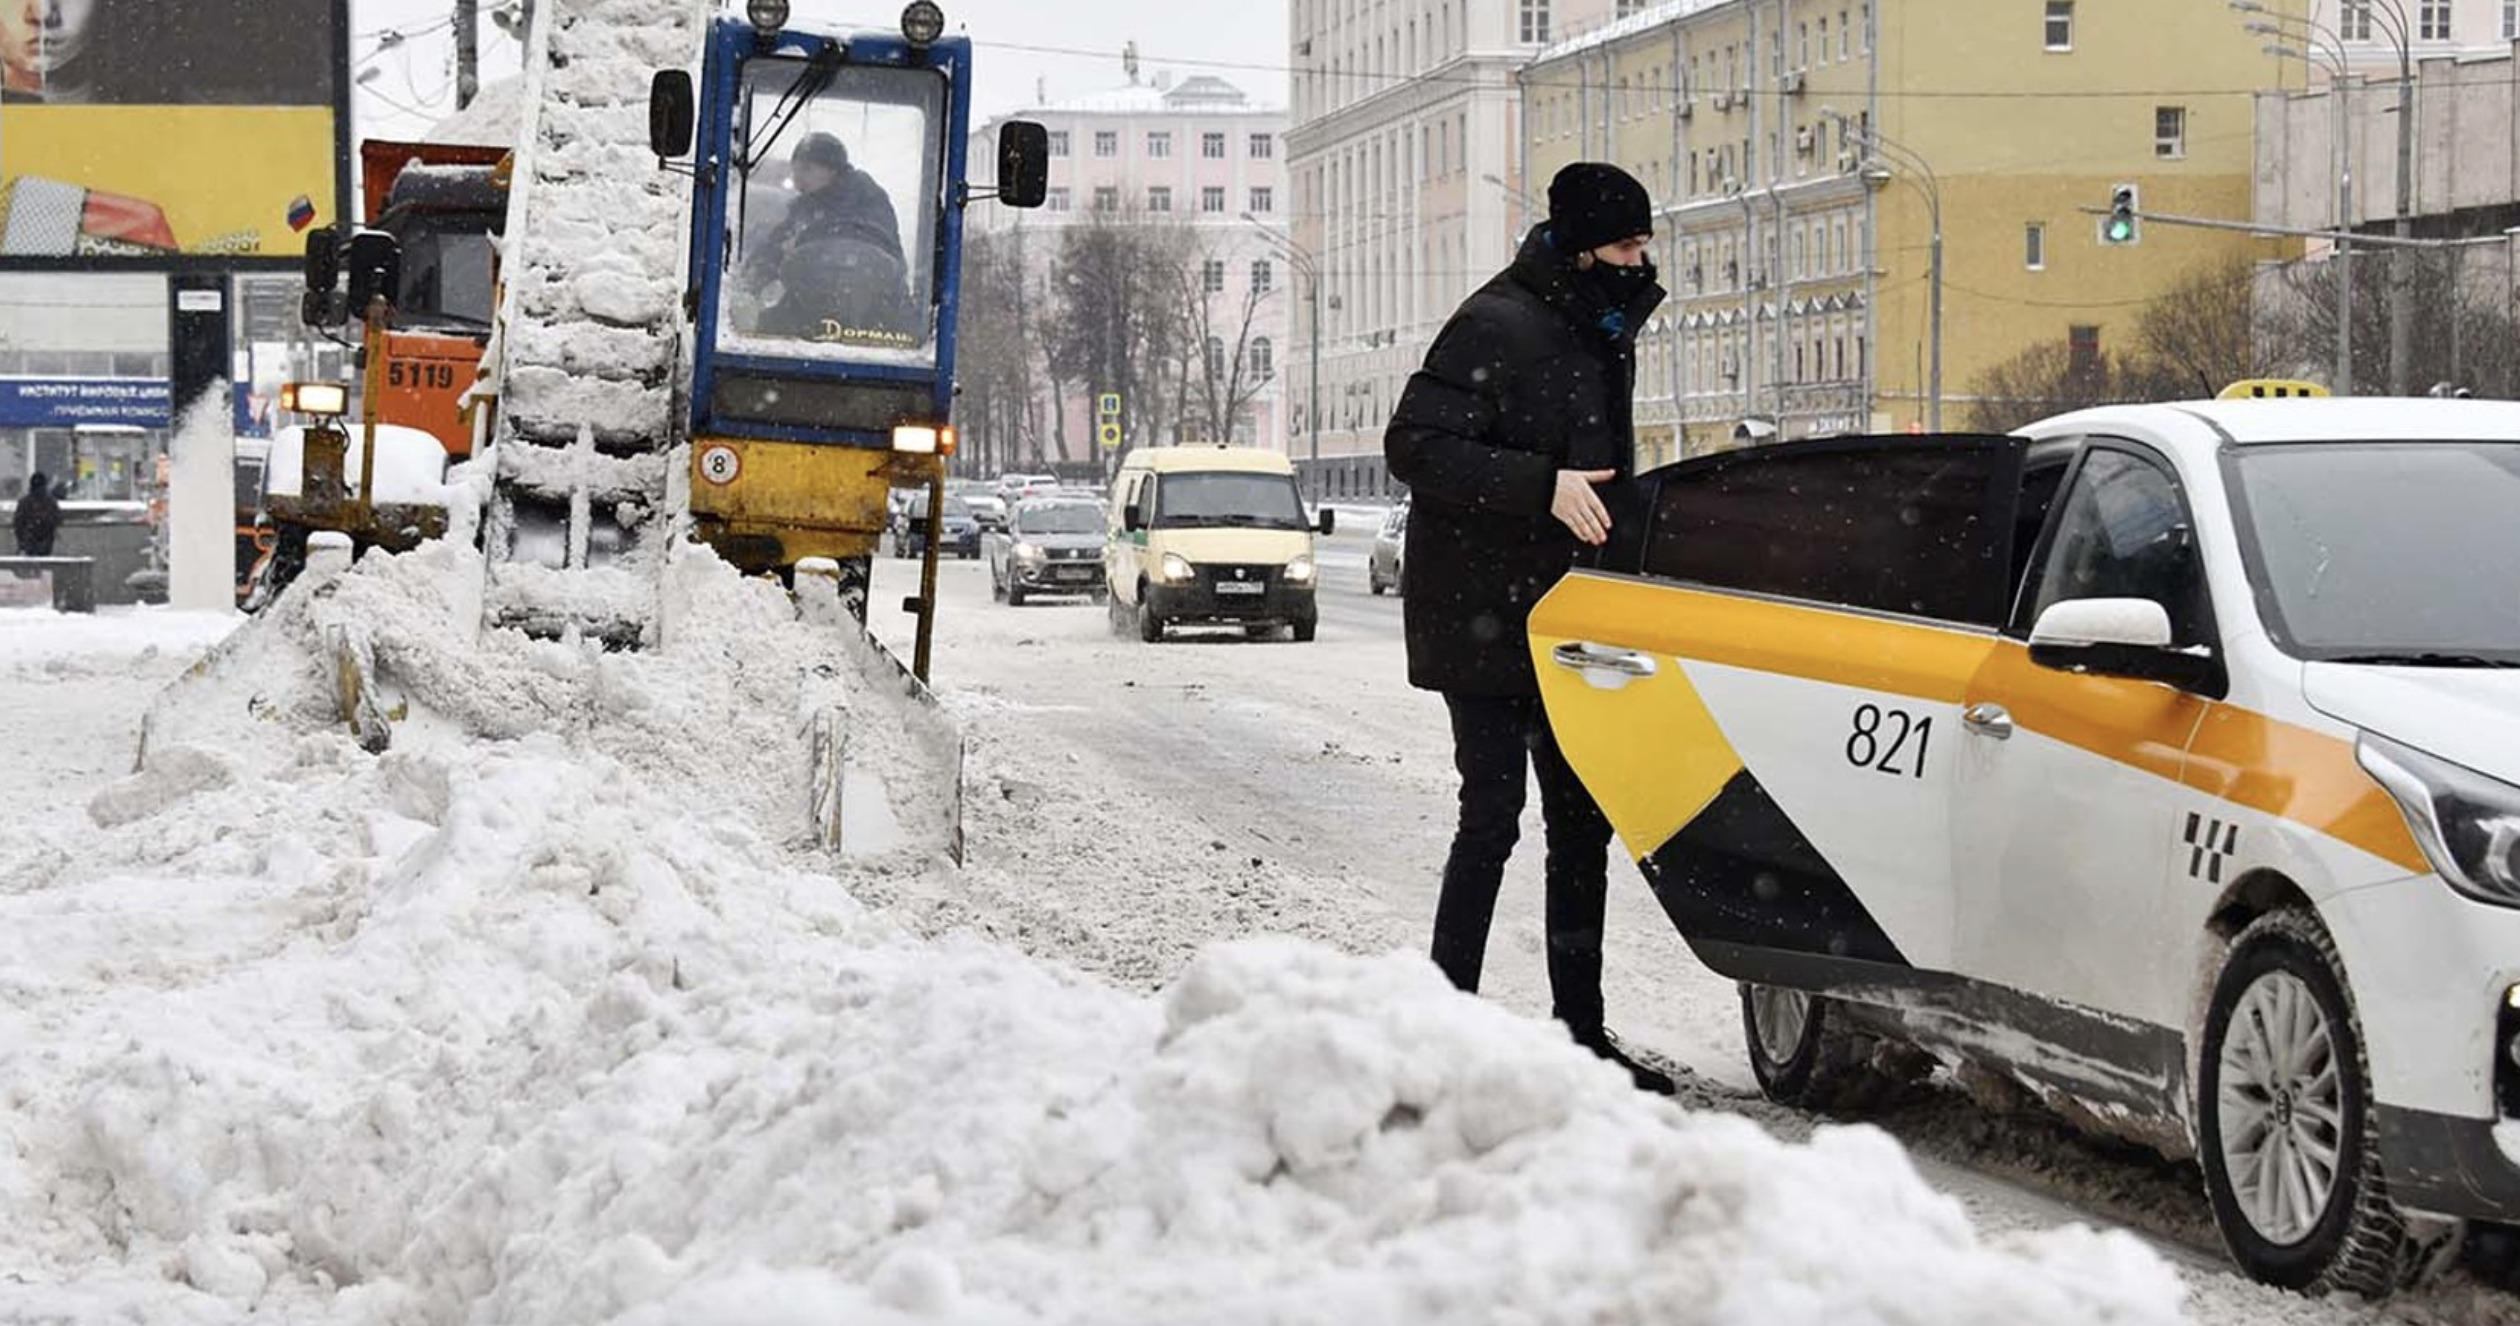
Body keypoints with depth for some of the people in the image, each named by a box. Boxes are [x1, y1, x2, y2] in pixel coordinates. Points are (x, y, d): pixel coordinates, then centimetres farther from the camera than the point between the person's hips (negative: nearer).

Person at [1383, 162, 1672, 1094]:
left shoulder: (1601, 334, 15)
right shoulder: (1497, 327, -14)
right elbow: (1414, 446, -20)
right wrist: (1543, 487, -26)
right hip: (1481, 622, -9)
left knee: (1582, 823, 9)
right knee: (1493, 816, -9)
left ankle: (1581, 1030, 15)